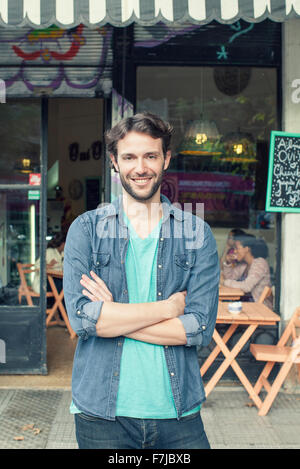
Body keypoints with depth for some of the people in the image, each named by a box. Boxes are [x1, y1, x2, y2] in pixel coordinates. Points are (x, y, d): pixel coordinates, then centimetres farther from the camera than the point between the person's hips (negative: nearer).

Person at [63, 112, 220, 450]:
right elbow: (81, 315, -13)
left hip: (178, 411, 1)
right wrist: (168, 307, -11)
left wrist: (114, 317, -12)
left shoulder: (197, 234, 2)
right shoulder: (86, 229, 0)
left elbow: (201, 327, -8)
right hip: (101, 411, 0)